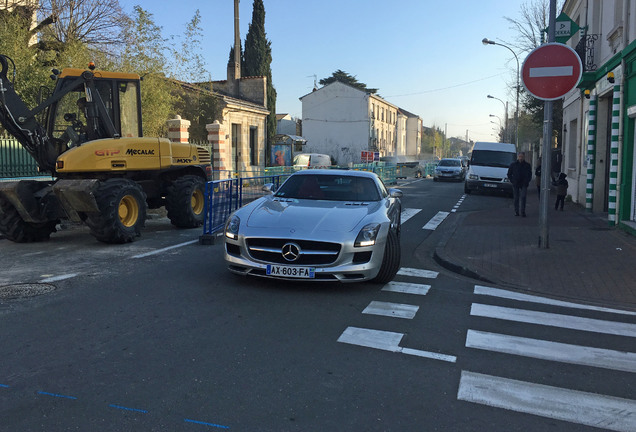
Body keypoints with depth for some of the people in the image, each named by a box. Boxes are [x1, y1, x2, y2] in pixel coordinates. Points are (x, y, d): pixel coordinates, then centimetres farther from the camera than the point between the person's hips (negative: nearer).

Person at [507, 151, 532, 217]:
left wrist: (527, 181, 4)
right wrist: (512, 181, 0)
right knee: (516, 198, 5)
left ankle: (523, 211, -9)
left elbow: (530, 174, 17)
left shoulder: (527, 165, 7)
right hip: (515, 184, 0)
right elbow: (509, 174, 11)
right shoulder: (513, 164, 5)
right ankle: (516, 211, 13)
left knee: (523, 197, -12)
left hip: (524, 184, 0)